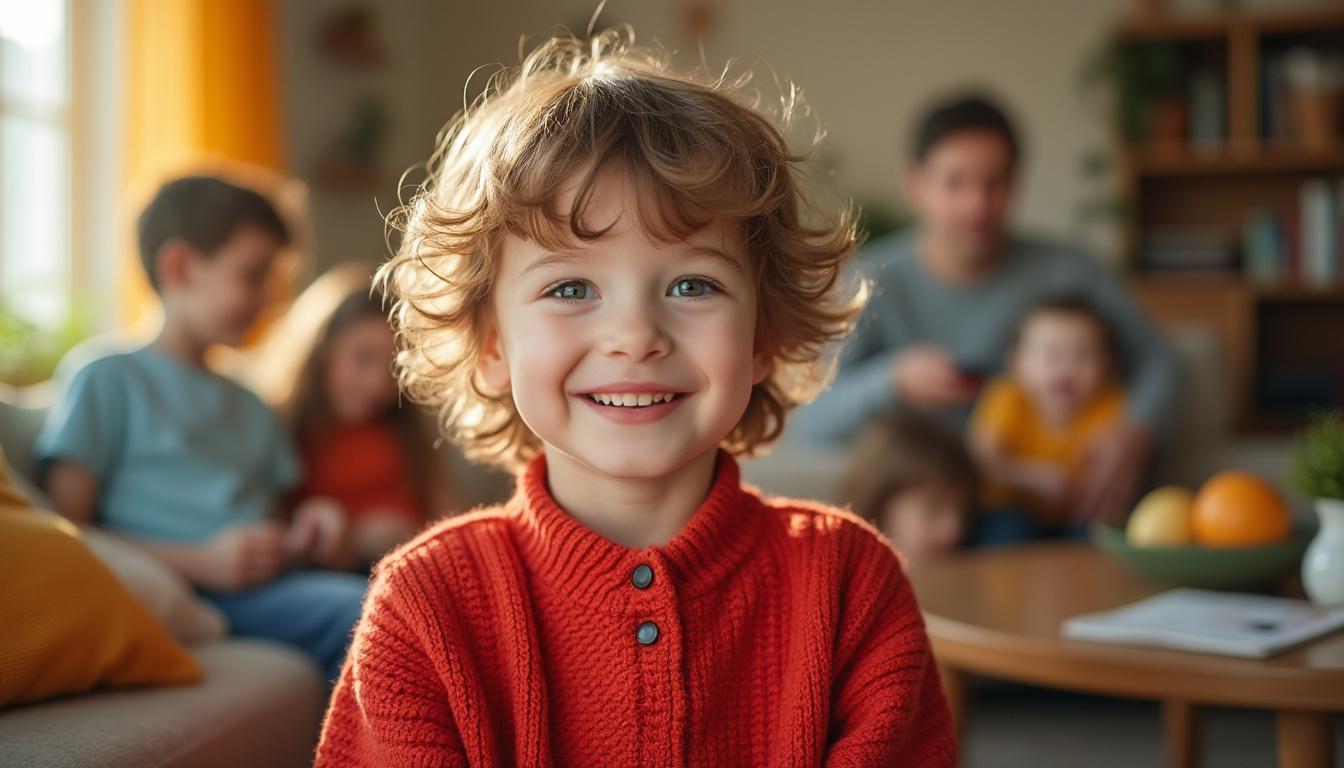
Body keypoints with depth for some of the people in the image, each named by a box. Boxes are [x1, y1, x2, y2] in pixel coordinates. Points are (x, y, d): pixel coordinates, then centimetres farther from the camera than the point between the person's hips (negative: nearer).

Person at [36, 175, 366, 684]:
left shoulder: (248, 407, 29)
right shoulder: (110, 380, 7)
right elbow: (67, 528, -2)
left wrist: (300, 541, 8)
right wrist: (202, 562, -12)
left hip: (267, 584, 6)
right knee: (356, 612, -33)